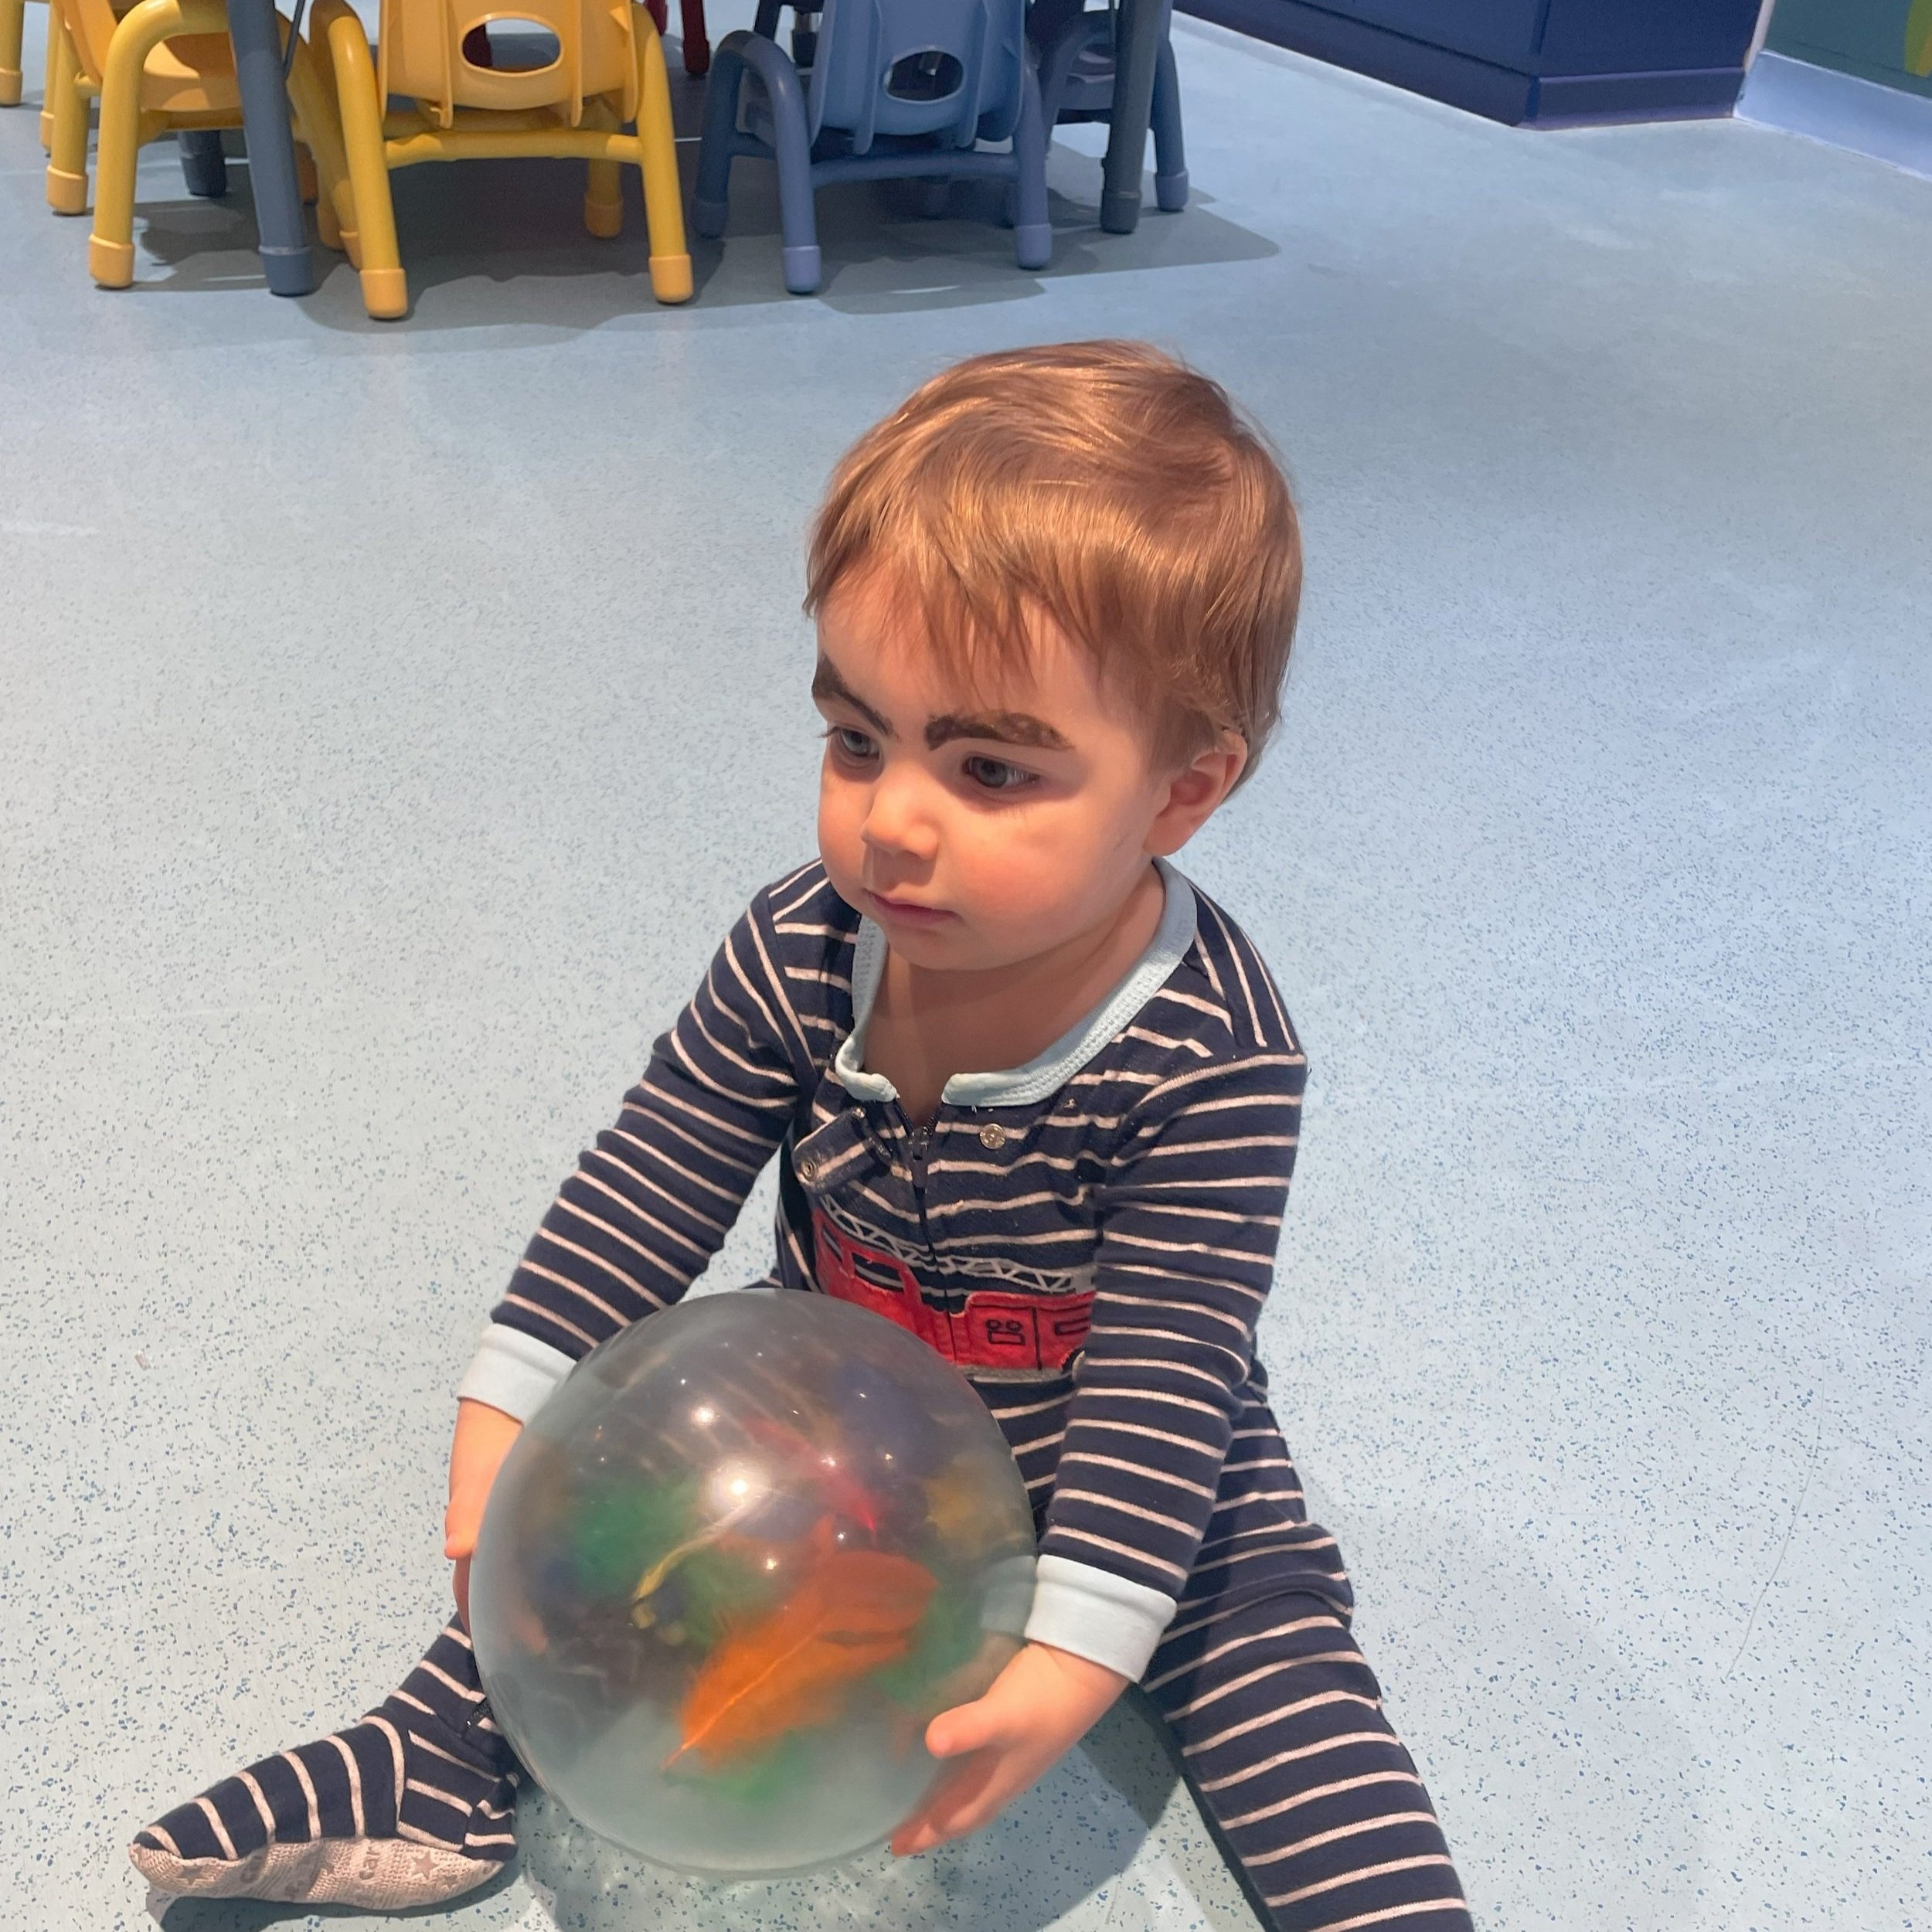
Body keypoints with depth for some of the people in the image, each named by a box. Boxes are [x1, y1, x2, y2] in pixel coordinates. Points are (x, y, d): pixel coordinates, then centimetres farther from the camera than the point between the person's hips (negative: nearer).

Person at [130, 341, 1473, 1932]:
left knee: (1278, 1642, -17)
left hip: (1133, 1478, -3)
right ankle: (442, 1762, 12)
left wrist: (1076, 1655, -35)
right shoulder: (802, 952, -20)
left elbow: (1164, 1370, -29)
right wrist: (509, 1409, -12)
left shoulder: (1211, 1064, -32)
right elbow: (650, 1185, -10)